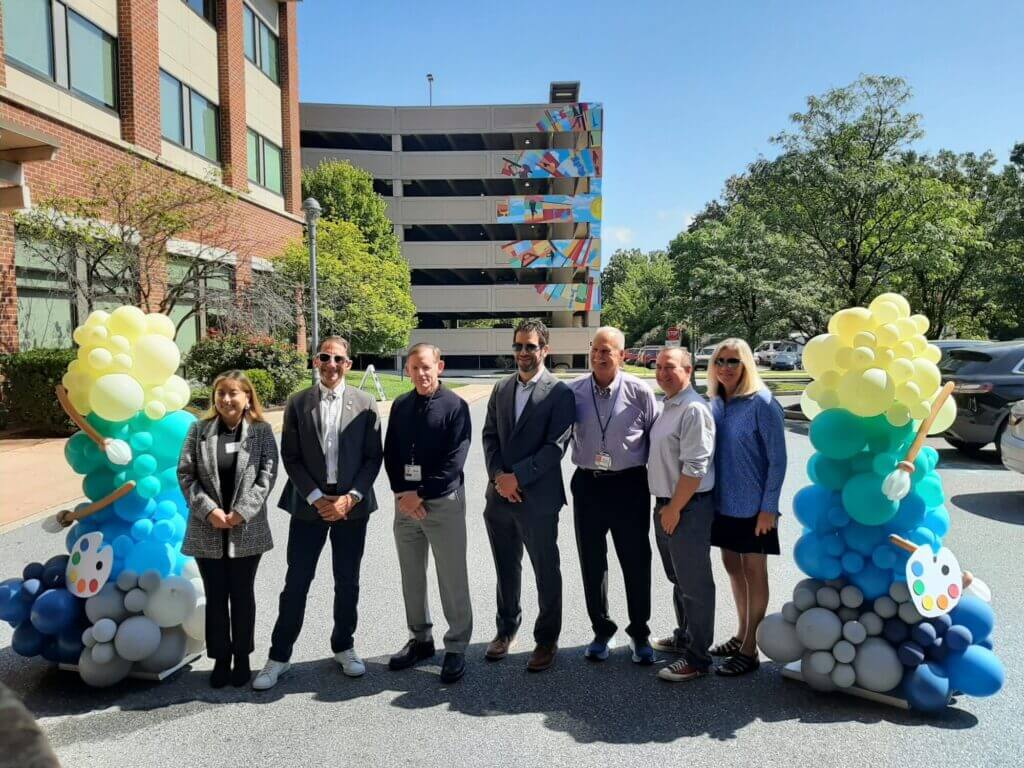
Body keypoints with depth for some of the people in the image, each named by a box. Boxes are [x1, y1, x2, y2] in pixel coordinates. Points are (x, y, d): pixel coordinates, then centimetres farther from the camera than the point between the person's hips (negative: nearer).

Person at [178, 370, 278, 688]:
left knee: (242, 596, 10)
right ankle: (221, 659, 24)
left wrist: (242, 512, -13)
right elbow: (185, 473, 0)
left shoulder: (262, 430, -2)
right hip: (207, 530, 1)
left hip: (246, 530, -1)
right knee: (215, 597, 10)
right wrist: (209, 510, -10)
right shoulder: (199, 429, 2)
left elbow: (267, 474, -5)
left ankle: (242, 658, 25)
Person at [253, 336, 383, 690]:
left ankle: (344, 646, 30)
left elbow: (374, 456, -1)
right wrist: (316, 498, -10)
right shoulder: (298, 403, 1)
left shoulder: (364, 404, 0)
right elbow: (290, 457, -1)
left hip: (352, 505, 1)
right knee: (296, 582, 5)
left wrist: (351, 497, -11)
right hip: (309, 504, 0)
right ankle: (279, 655, 19)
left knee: (347, 582, 12)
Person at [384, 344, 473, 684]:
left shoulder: (455, 406, -7)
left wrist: (421, 494, -14)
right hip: (405, 501, 5)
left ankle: (456, 647, 15)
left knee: (452, 578, 1)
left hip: (443, 502, -5)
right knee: (411, 576, 13)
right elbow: (390, 454, 7)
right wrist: (402, 494, -6)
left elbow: (455, 460, -13)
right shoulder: (400, 406, 7)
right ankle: (420, 639, 29)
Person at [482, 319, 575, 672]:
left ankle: (546, 639, 26)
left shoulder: (559, 393, -7)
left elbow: (556, 445, -14)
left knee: (546, 573, 8)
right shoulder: (501, 389, 11)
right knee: (506, 569, 19)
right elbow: (489, 436, 9)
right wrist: (498, 476, -7)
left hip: (538, 498, -5)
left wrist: (517, 477, -16)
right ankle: (506, 629, 37)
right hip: (499, 496, 5)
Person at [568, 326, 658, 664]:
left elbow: (656, 438, 0)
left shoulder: (640, 391, -8)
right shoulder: (574, 391, -2)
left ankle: (639, 633, 27)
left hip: (629, 485, -2)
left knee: (636, 562, 7)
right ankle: (602, 631, 31)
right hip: (587, 484, 2)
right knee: (592, 563, 13)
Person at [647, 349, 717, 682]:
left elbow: (695, 468, -22)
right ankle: (684, 637, 39)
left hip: (688, 508, -10)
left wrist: (674, 509, -17)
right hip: (666, 505, 10)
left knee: (695, 585, 2)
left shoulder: (694, 409, -18)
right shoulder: (668, 406, 13)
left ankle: (697, 658, 13)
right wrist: (663, 505, 17)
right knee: (678, 580, 23)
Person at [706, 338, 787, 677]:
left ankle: (750, 650, 17)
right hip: (723, 503, 7)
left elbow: (777, 460, -13)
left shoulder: (761, 403, -14)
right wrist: (709, 496, 11)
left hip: (752, 506, -6)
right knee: (733, 567, 17)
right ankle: (741, 635, 34)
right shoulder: (715, 402, 4)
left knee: (754, 572, 6)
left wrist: (769, 507, -14)